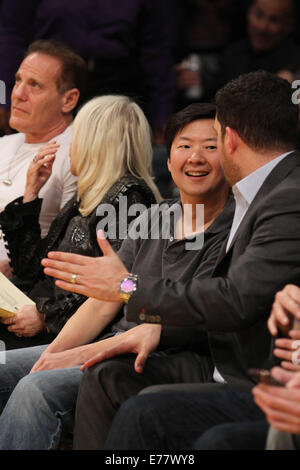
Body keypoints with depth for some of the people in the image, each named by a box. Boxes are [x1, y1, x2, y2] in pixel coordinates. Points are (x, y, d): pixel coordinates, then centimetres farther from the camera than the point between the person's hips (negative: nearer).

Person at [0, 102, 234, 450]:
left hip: (177, 363, -7)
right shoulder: (154, 217, 15)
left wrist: (82, 355, -18)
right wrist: (51, 356, -8)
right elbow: (102, 303, 10)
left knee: (39, 389, -29)